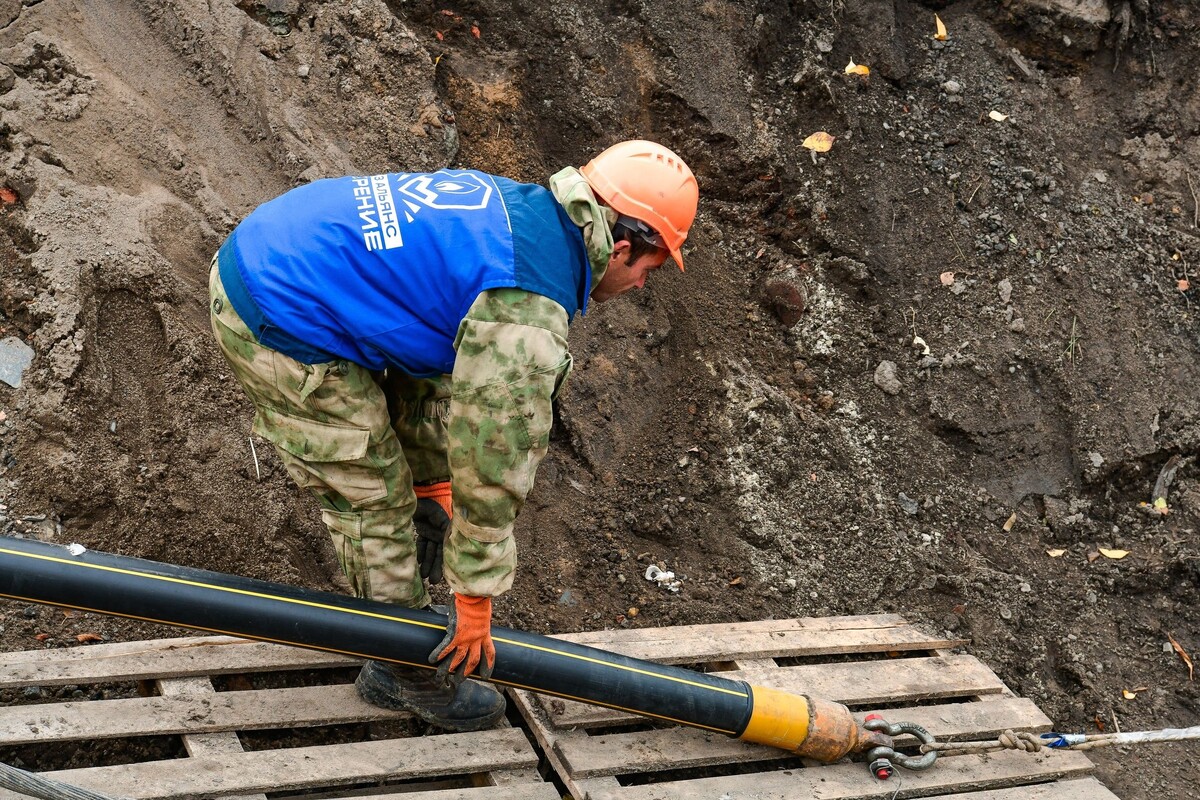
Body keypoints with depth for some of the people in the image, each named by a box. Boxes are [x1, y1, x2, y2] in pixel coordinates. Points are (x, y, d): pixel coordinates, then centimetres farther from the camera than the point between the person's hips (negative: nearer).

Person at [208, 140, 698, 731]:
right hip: (277, 330, -10)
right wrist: (476, 600, -3)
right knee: (372, 498, 5)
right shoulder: (528, 311, -19)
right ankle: (406, 672, 24)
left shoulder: (513, 207, 10)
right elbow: (492, 460, -15)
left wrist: (432, 483, 25)